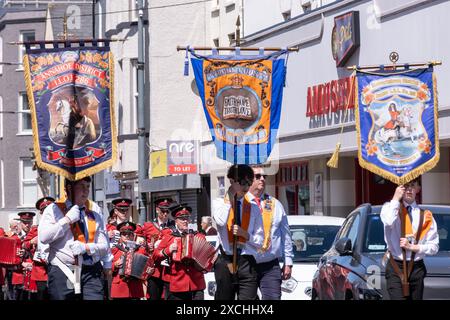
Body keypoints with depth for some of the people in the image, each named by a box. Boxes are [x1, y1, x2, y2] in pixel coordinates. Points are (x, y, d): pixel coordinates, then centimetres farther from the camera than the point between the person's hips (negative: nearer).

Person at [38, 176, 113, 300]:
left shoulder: (95, 210, 11)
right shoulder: (53, 210, 4)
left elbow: (103, 244, 9)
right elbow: (43, 237, -10)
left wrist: (86, 248, -8)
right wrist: (67, 219, -10)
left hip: (91, 272, 1)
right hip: (62, 272, -1)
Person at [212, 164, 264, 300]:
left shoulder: (253, 208, 11)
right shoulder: (219, 203, 6)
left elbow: (260, 241, 10)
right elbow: (221, 222, -18)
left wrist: (245, 234, -9)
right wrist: (230, 198, -9)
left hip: (247, 262, 1)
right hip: (225, 262, -1)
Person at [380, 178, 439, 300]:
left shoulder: (425, 215, 8)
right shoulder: (391, 207, 3)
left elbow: (434, 246, 5)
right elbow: (388, 221, -22)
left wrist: (413, 247, -9)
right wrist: (396, 199, -10)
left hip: (417, 268, 3)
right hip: (396, 268, -3)